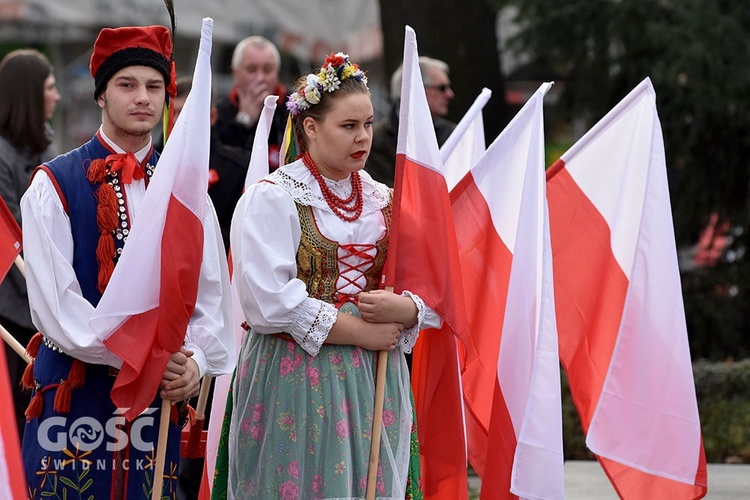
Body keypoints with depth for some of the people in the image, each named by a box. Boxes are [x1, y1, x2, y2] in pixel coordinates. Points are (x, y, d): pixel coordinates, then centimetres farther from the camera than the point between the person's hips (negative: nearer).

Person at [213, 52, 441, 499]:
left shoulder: (384, 202, 13)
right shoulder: (271, 198, -4)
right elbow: (270, 302, -16)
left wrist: (404, 309, -13)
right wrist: (359, 332, -13)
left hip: (375, 383, 5)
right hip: (295, 385, -5)